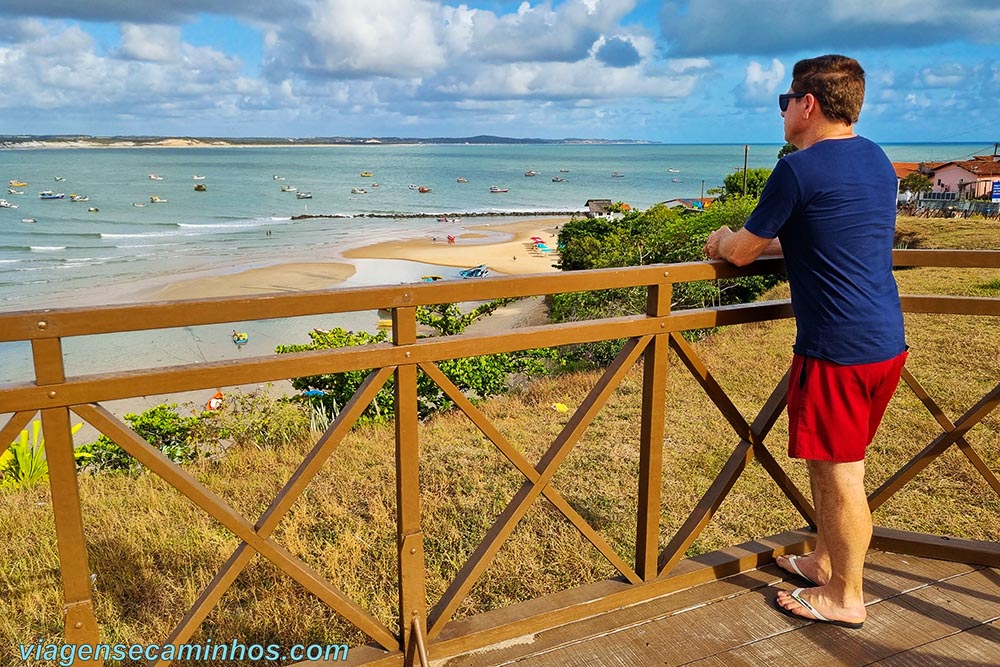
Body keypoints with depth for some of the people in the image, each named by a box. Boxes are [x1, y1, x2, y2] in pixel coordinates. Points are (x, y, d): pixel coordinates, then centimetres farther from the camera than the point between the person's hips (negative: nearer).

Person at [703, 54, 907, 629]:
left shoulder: (800, 169, -15)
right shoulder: (878, 161, 13)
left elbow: (741, 253, -5)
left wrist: (724, 241, 17)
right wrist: (757, 242, 27)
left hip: (838, 350, -9)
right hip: (888, 342, 9)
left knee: (840, 474, 4)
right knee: (828, 462, 22)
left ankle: (847, 598, 20)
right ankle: (826, 562, 37)